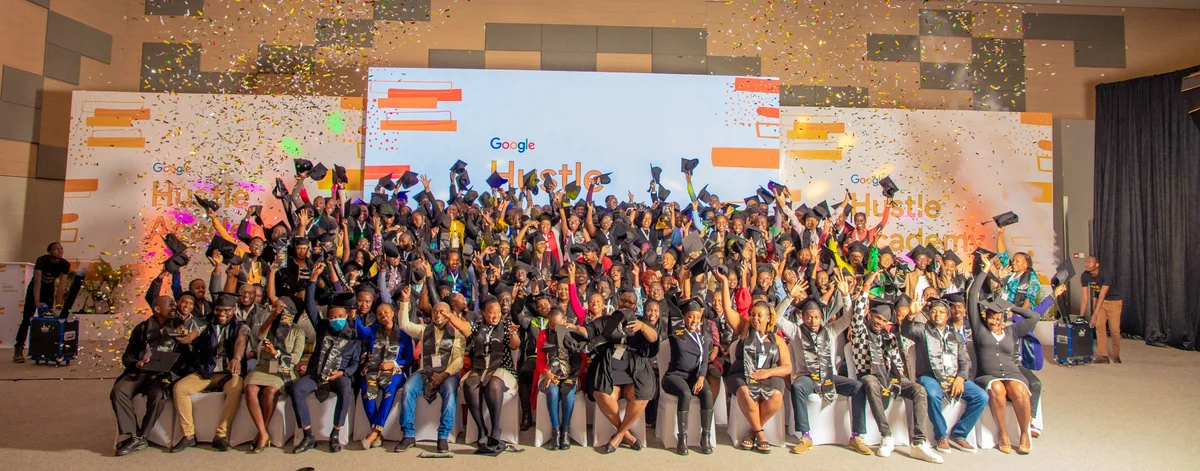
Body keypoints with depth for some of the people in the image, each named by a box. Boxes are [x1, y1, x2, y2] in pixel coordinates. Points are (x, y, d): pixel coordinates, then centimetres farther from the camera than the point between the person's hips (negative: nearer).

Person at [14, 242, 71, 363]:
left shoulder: (65, 265, -20)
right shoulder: (41, 261, -31)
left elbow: (62, 285, -22)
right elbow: (37, 281, -38)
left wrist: (58, 304, -27)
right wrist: (37, 302, -44)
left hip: (49, 290, 3)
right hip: (34, 290, -3)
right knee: (27, 319, -8)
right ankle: (18, 349, -5)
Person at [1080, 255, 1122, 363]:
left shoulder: (1106, 275, -29)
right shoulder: (1085, 276, -16)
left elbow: (1102, 296, -32)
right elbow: (1085, 297, -13)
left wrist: (1094, 315, -36)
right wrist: (1081, 316, -16)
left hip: (1113, 301, -3)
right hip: (1098, 300, 3)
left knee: (1114, 329, -3)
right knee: (1099, 326, -6)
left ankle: (1116, 355, 18)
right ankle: (1103, 356, -1)